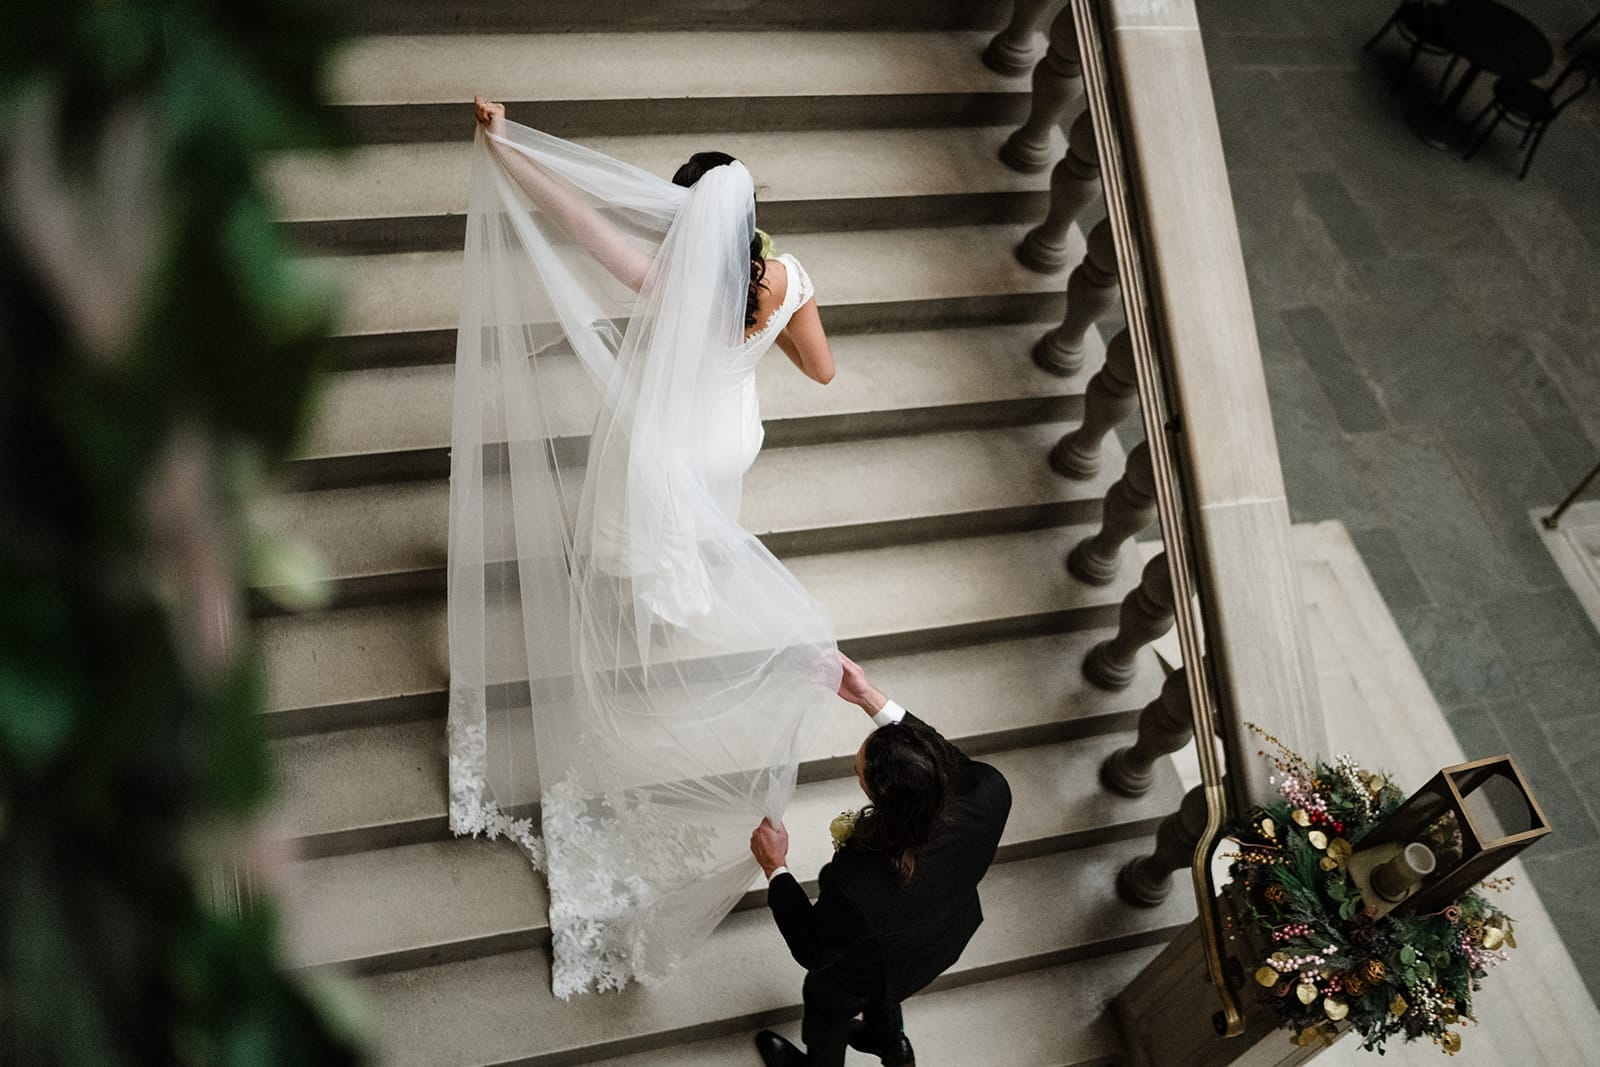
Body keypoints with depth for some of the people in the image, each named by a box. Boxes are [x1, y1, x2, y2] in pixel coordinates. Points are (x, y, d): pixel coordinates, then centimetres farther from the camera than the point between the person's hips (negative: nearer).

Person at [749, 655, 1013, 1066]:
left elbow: (812, 951, -26)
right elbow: (946, 764, -17)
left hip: (866, 970, -4)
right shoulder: (990, 792, -41)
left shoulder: (854, 889, -49)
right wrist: (872, 699, -19)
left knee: (826, 1004, 33)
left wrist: (775, 867, -15)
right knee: (882, 992, 39)